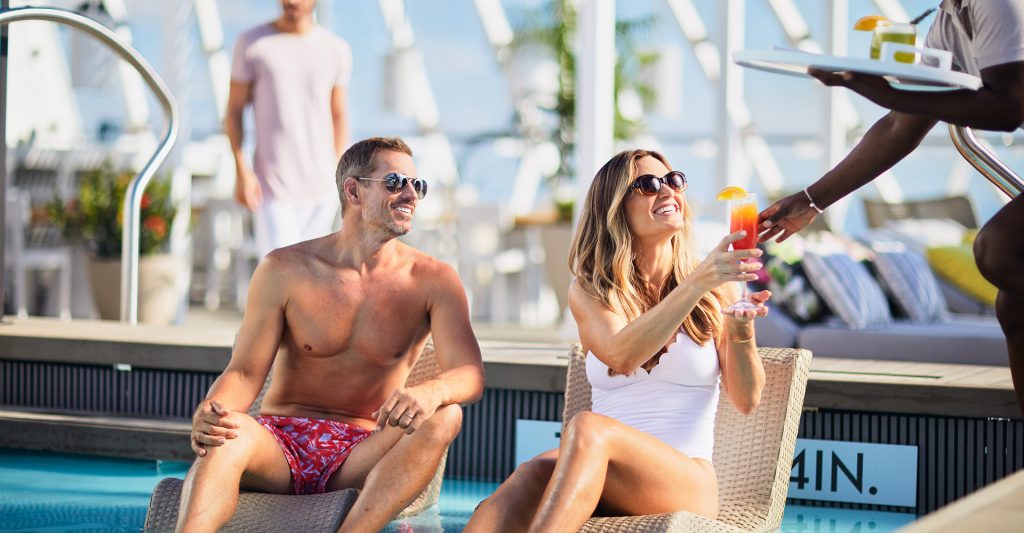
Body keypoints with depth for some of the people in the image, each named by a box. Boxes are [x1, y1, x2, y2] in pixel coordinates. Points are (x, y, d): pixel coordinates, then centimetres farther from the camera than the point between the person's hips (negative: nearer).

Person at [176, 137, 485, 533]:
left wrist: (430, 392, -37)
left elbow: (470, 375, -11)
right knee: (229, 434, -35)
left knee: (443, 418, -30)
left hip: (360, 456, 1)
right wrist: (212, 410, -26)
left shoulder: (433, 280, 3)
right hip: (280, 442, -1)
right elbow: (246, 371, -1)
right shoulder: (285, 270, 2)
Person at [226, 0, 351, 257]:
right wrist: (241, 170, -7)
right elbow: (234, 111, 2)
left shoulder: (337, 50, 6)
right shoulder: (251, 43, -1)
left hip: (321, 188, 3)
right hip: (271, 187, -3)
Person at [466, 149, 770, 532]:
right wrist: (696, 284, -23)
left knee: (588, 428, -34)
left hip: (687, 480, -2)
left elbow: (746, 400, 3)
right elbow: (621, 355, -13)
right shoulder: (589, 290, 10)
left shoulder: (715, 288, 7)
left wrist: (741, 328, -16)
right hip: (606, 487, 2)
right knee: (535, 473, -35)